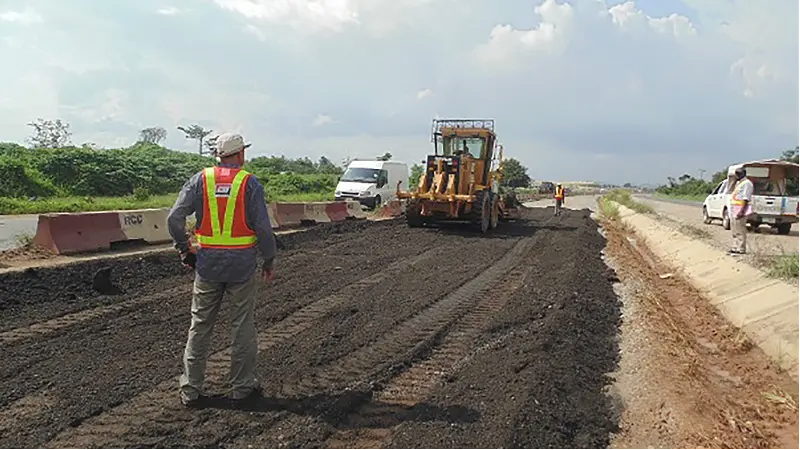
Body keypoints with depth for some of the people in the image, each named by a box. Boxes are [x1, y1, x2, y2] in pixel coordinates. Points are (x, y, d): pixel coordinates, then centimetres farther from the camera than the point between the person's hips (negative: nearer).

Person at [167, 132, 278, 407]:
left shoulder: (200, 180, 1)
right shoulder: (250, 183, -5)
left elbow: (175, 218, -4)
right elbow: (263, 227, -8)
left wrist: (184, 250, 9)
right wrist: (269, 261, 2)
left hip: (208, 263, 2)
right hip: (242, 265, -2)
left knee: (200, 326, 11)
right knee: (243, 327, 10)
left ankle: (191, 390, 18)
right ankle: (242, 387, 19)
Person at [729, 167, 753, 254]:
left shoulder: (746, 183, -12)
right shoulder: (738, 183, 20)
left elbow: (746, 199, -19)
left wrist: (742, 211, -25)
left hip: (741, 209, -10)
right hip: (735, 210, 10)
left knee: (740, 231, -8)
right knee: (735, 231, 14)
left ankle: (741, 249, -6)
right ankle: (735, 248, 20)